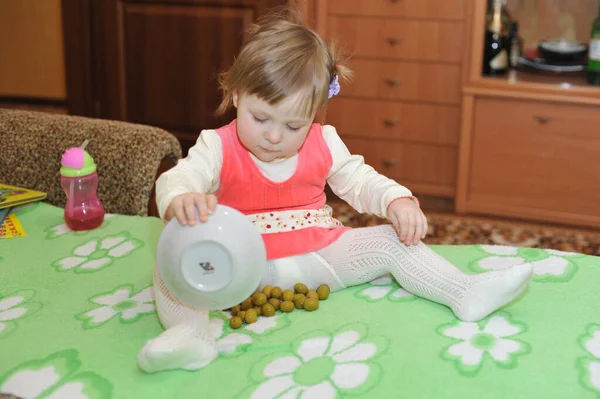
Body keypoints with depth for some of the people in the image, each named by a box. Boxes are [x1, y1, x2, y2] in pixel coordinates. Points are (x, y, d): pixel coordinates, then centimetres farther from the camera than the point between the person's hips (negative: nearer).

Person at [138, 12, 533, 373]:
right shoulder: (219, 147, -8)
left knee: (392, 242, -10)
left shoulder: (323, 144, 3)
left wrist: (398, 201, -10)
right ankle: (189, 332, -48)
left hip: (321, 255, 3)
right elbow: (179, 178, -24)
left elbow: (359, 180, 11)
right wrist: (181, 199, -51)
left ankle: (467, 291, -14)